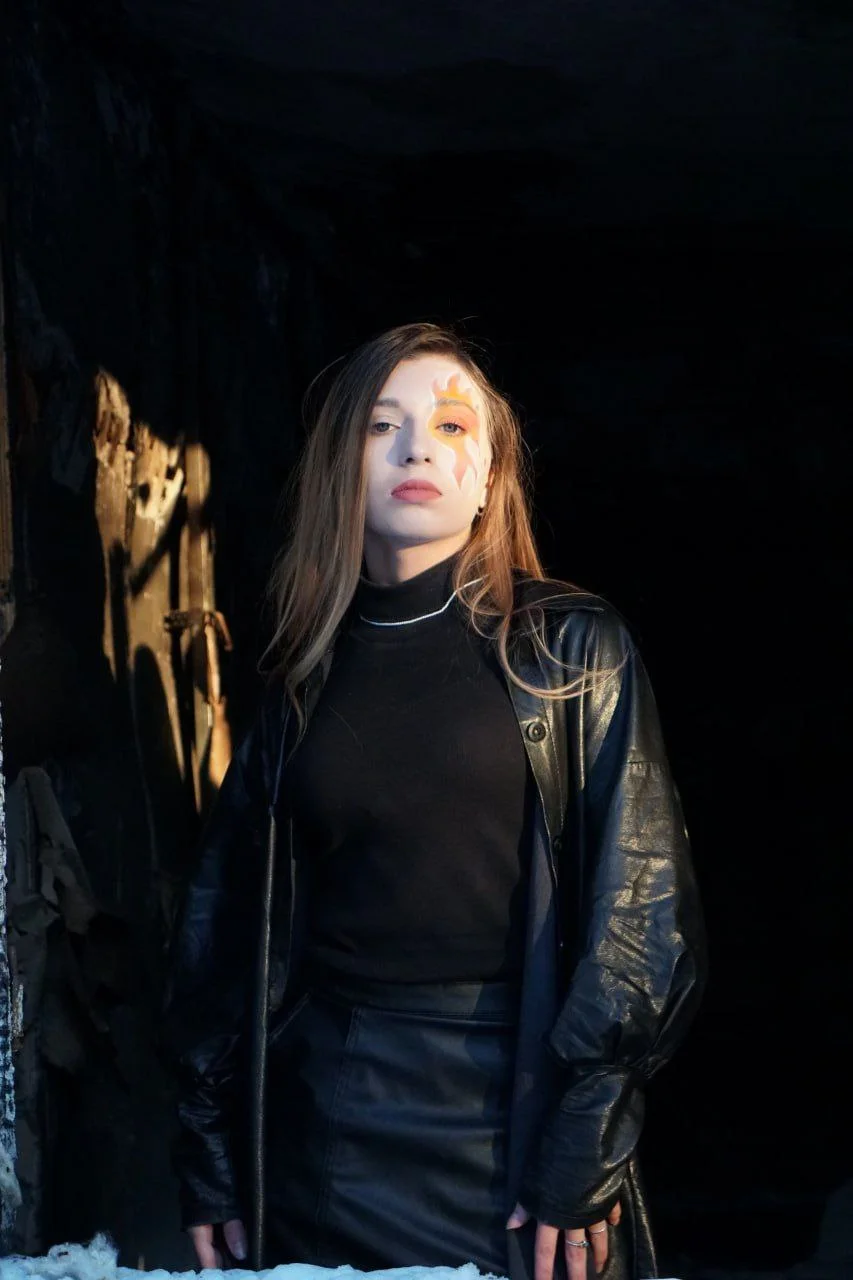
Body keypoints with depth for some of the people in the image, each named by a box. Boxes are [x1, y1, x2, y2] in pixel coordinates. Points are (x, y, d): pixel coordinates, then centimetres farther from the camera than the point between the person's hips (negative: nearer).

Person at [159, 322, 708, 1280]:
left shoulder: (571, 649, 0)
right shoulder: (305, 678, 9)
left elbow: (644, 906, -6)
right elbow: (224, 918, 12)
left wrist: (583, 1155, -12)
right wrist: (206, 1155, 7)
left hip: (514, 1117, -2)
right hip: (331, 1122, 3)